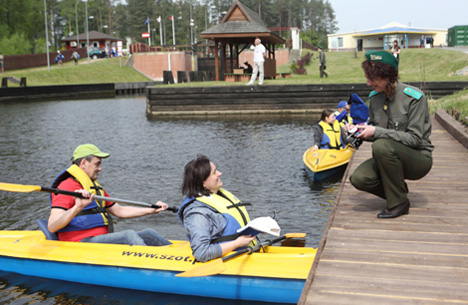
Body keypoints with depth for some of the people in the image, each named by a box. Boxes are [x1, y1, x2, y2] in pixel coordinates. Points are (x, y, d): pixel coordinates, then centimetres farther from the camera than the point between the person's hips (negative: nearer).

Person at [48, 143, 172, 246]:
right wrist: (78, 207, -34)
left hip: (102, 240, 9)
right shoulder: (66, 187, -8)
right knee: (129, 235, -29)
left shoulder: (96, 188, 23)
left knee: (149, 234, -6)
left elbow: (120, 211, 27)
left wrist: (152, 210, 19)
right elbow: (52, 227, -19)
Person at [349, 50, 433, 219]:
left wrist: (377, 132, -26)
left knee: (382, 146, -35)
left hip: (419, 158, -5)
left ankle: (399, 202, -17)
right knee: (359, 178, -21)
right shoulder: (375, 97, 3)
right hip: (391, 158, 6)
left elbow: (414, 138, -21)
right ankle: (398, 189, 9)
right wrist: (363, 132, -8)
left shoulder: (414, 97, -16)